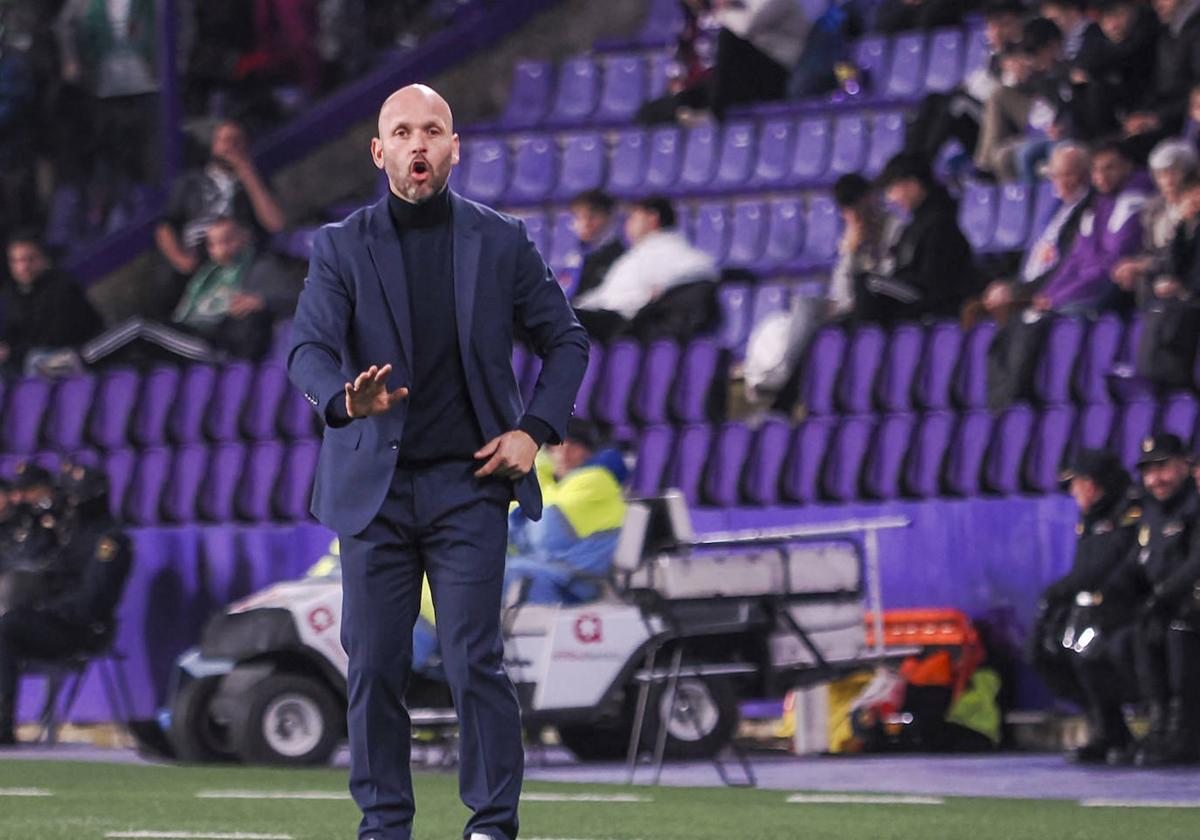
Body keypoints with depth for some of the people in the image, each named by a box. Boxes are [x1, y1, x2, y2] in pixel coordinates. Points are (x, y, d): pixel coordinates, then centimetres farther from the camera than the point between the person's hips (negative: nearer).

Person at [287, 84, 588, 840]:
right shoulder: (342, 247, 2)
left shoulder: (501, 242, 5)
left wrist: (535, 430, -1)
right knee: (374, 664, 2)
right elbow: (308, 350, -9)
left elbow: (566, 341, 13)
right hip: (374, 486, 1)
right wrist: (346, 399, -32)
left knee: (475, 660, -8)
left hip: (468, 483, -1)